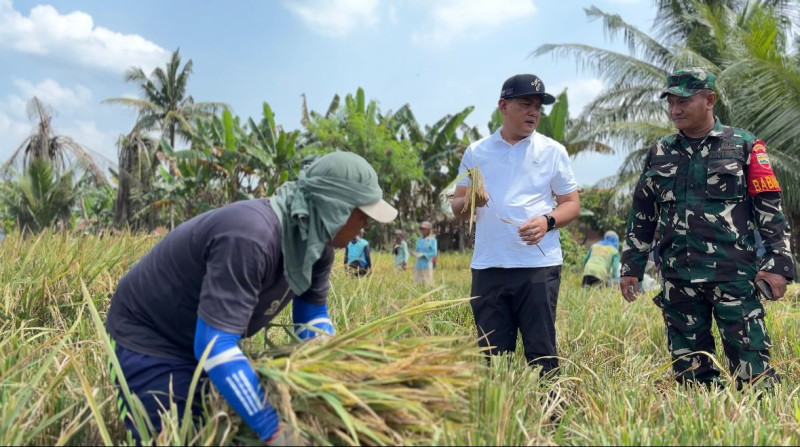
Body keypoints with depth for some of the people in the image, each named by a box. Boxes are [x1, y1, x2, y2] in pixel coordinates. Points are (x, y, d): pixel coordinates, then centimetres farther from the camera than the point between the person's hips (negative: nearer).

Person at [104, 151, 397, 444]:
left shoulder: (316, 241, -9)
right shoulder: (251, 236, -37)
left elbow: (313, 318, 3)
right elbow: (213, 345, -38)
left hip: (212, 341, 8)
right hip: (147, 339, -8)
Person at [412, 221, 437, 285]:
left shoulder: (432, 240, -4)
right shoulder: (419, 240, 13)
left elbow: (434, 253, -10)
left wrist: (423, 255, -18)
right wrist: (414, 253, -4)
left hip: (427, 265, -5)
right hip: (418, 265, 5)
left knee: (427, 284, -4)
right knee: (417, 283, 3)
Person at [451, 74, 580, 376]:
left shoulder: (553, 151, 8)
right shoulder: (476, 152, 11)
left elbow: (572, 204, 8)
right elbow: (457, 207, 13)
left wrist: (548, 221, -13)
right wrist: (467, 203, -11)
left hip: (538, 265, -1)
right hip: (488, 267, 2)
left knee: (541, 352, -1)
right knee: (491, 352, 6)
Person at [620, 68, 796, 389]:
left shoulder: (744, 146, 2)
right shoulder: (659, 153, 12)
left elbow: (770, 210, 0)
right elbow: (641, 214, 16)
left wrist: (778, 262, -9)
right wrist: (632, 265, 12)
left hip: (733, 275, -3)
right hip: (677, 279, 4)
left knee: (752, 368, -5)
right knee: (688, 369, 8)